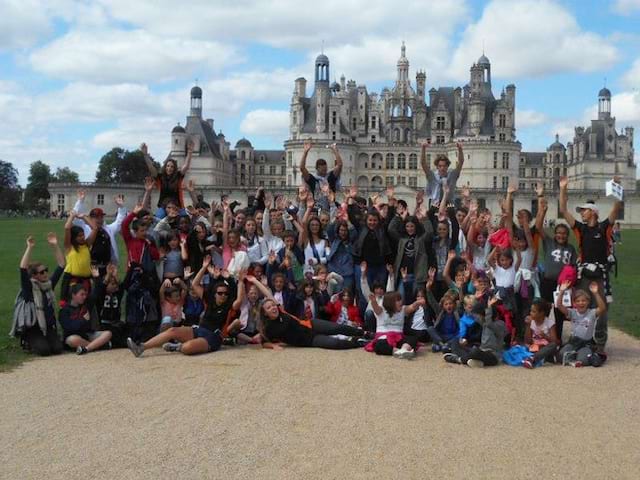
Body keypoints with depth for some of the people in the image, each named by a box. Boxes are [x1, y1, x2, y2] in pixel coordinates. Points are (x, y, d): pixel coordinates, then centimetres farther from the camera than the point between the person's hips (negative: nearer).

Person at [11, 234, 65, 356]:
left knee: (57, 348, -18)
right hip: (33, 328, -4)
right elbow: (23, 269, -25)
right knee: (44, 350, -25)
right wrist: (30, 248, -30)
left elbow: (61, 266, 2)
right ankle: (29, 344, 9)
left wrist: (55, 246, -8)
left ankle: (43, 341, 16)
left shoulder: (49, 284, 5)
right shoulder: (29, 288, -8)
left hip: (49, 327, 4)